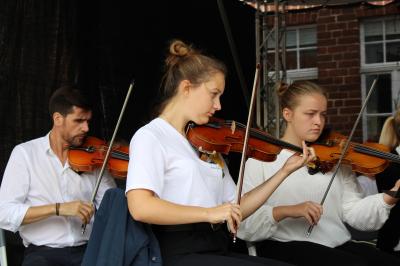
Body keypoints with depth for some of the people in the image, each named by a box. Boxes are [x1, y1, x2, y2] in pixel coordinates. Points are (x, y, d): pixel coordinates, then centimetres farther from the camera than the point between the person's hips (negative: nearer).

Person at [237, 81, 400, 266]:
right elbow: (243, 224, -9)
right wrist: (285, 211, -23)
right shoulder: (262, 159, 1)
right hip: (285, 246, -5)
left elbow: (354, 214, 2)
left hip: (338, 244, 5)